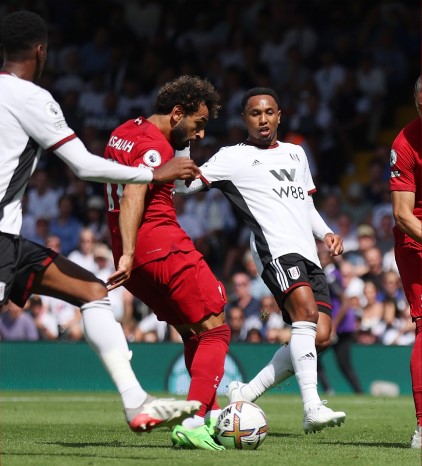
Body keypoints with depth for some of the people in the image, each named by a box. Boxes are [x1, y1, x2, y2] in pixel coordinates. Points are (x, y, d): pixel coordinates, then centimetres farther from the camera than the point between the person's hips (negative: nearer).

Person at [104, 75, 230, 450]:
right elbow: (132, 197, -26)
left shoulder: (123, 133, 17)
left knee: (193, 333, 18)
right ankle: (192, 424, -17)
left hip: (135, 256, 10)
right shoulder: (155, 146, -13)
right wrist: (128, 254, -33)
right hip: (164, 247, -10)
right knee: (215, 332, -5)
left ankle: (213, 417, 15)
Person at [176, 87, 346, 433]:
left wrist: (326, 233, 15)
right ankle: (312, 407, -38)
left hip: (309, 255, 7)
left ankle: (246, 394, 7)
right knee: (306, 311, -29)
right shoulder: (234, 157, 7)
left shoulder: (296, 154, 26)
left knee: (320, 337, -6)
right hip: (276, 250, -7)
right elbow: (185, 183, -3)